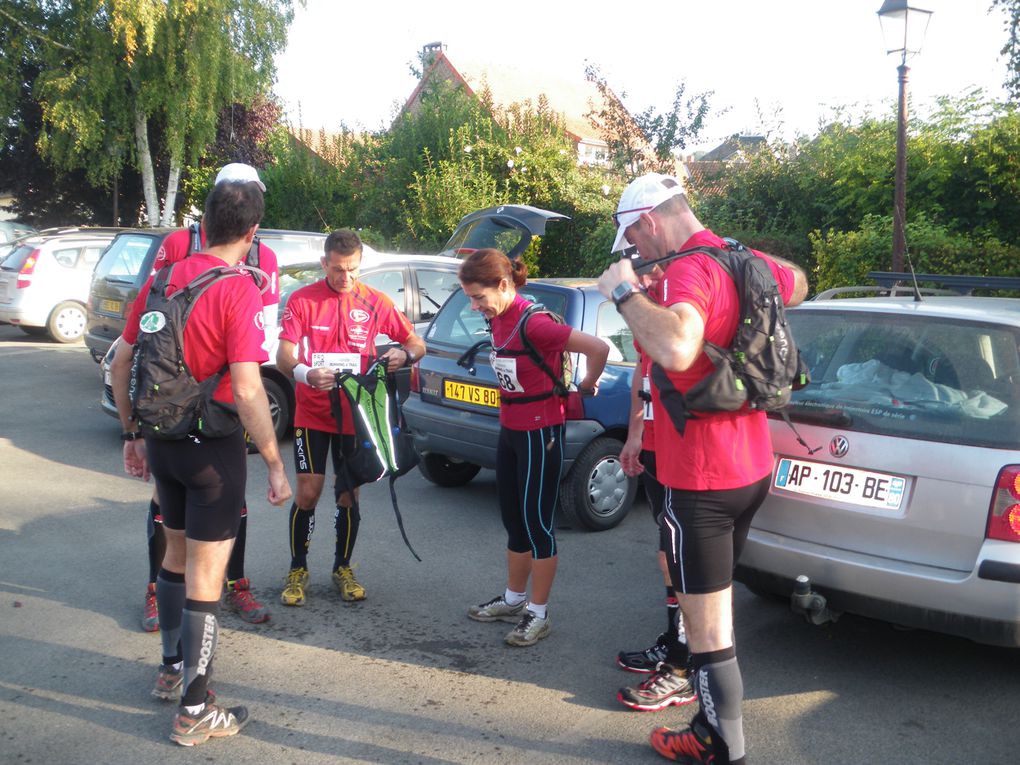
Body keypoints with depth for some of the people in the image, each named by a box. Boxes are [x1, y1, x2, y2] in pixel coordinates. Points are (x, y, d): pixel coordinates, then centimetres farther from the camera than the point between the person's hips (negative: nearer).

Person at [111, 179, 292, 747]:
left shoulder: (162, 278, 5)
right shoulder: (239, 291, -16)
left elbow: (122, 363, 9)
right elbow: (247, 390, -23)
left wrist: (133, 434, 17)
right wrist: (275, 464, -16)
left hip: (162, 440, 7)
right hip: (213, 447, -7)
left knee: (178, 553, 24)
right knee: (205, 574, 3)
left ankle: (173, 667, 41)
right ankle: (195, 711, 13)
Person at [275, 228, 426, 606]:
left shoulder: (375, 302, -1)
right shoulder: (303, 300, -6)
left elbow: (417, 344, 4)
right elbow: (284, 356, -13)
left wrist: (404, 354, -20)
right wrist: (306, 373, -35)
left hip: (354, 414, 2)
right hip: (312, 414, -1)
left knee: (349, 495, 8)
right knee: (308, 492, -4)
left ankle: (342, 568, 27)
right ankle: (297, 570, 16)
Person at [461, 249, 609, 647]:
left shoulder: (533, 322, -23)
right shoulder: (497, 320, 3)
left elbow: (598, 348, -26)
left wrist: (586, 387, -10)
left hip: (540, 432, -9)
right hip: (510, 430, 9)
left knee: (538, 523, 1)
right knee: (514, 521, 17)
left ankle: (538, 613, 14)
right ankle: (514, 599, 32)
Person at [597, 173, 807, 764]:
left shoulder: (690, 270, -22)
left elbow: (676, 350, -43)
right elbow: (798, 287, 29)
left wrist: (624, 290, -29)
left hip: (701, 478, -10)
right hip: (751, 465, 10)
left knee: (708, 624, 4)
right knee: (715, 604, 25)